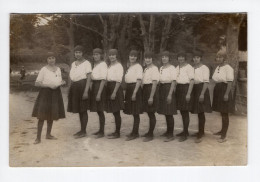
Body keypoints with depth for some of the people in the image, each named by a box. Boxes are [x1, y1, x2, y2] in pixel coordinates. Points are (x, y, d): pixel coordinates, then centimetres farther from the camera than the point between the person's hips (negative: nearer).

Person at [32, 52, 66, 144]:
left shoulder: (58, 69, 10)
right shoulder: (44, 69, -7)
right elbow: (37, 83, -9)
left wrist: (62, 82, -1)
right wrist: (48, 85, -20)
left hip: (55, 93, 6)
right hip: (45, 93, -5)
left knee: (52, 115, 12)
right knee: (42, 116, -7)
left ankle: (48, 134, 25)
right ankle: (38, 137, -2)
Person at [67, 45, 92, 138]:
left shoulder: (86, 63, -7)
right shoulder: (73, 64, 13)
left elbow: (89, 78, -12)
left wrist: (86, 91, -19)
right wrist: (70, 90, 12)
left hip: (82, 86, -7)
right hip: (74, 87, 7)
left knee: (83, 110, -2)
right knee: (79, 110, 13)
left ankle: (83, 131, 6)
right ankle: (82, 130, 23)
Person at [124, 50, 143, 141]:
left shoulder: (138, 67, -8)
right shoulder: (129, 67, 16)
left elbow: (139, 81, -15)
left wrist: (134, 93, -21)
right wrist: (127, 91, 10)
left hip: (135, 88, -8)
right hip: (129, 88, 8)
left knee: (136, 112, -3)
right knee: (133, 112, 13)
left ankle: (135, 133, 3)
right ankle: (134, 132, 22)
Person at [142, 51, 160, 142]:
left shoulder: (154, 69, -11)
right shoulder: (145, 69, 14)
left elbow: (154, 83, -17)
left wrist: (151, 97, -21)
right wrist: (143, 93, 11)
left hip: (151, 90, -8)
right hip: (145, 90, 8)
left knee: (151, 113, -1)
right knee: (149, 113, 15)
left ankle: (151, 135, 7)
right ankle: (149, 132, 26)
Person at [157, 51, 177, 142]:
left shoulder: (172, 68, -8)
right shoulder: (161, 68, 14)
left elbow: (173, 82, -12)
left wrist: (170, 94, -18)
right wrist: (159, 91, 8)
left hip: (168, 88, -7)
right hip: (161, 89, 7)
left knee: (169, 113, -6)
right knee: (165, 112, 12)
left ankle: (171, 135, 0)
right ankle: (168, 131, 25)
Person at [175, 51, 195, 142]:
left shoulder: (189, 67, -7)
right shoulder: (177, 67, 15)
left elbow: (192, 81, -12)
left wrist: (188, 94, -17)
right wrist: (175, 90, 10)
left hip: (185, 88, -7)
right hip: (178, 89, 7)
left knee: (185, 112, -4)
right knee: (182, 111, 12)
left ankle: (185, 134, 2)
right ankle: (185, 131, 23)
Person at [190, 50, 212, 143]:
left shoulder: (204, 68, -6)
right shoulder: (192, 68, 12)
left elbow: (206, 82, -12)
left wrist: (202, 94, -19)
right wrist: (190, 92, 8)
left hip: (201, 88, -6)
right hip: (194, 89, 6)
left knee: (201, 112, -7)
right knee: (199, 112, 12)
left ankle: (200, 134, -5)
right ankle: (201, 131, 23)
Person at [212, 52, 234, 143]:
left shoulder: (228, 68, -12)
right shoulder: (218, 67, 13)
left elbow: (230, 82, -17)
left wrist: (226, 94, -22)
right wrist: (215, 91, 15)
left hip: (224, 90, -8)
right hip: (217, 90, 8)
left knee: (224, 113, -4)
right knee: (221, 112, 17)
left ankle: (224, 136, 0)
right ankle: (222, 131, 30)